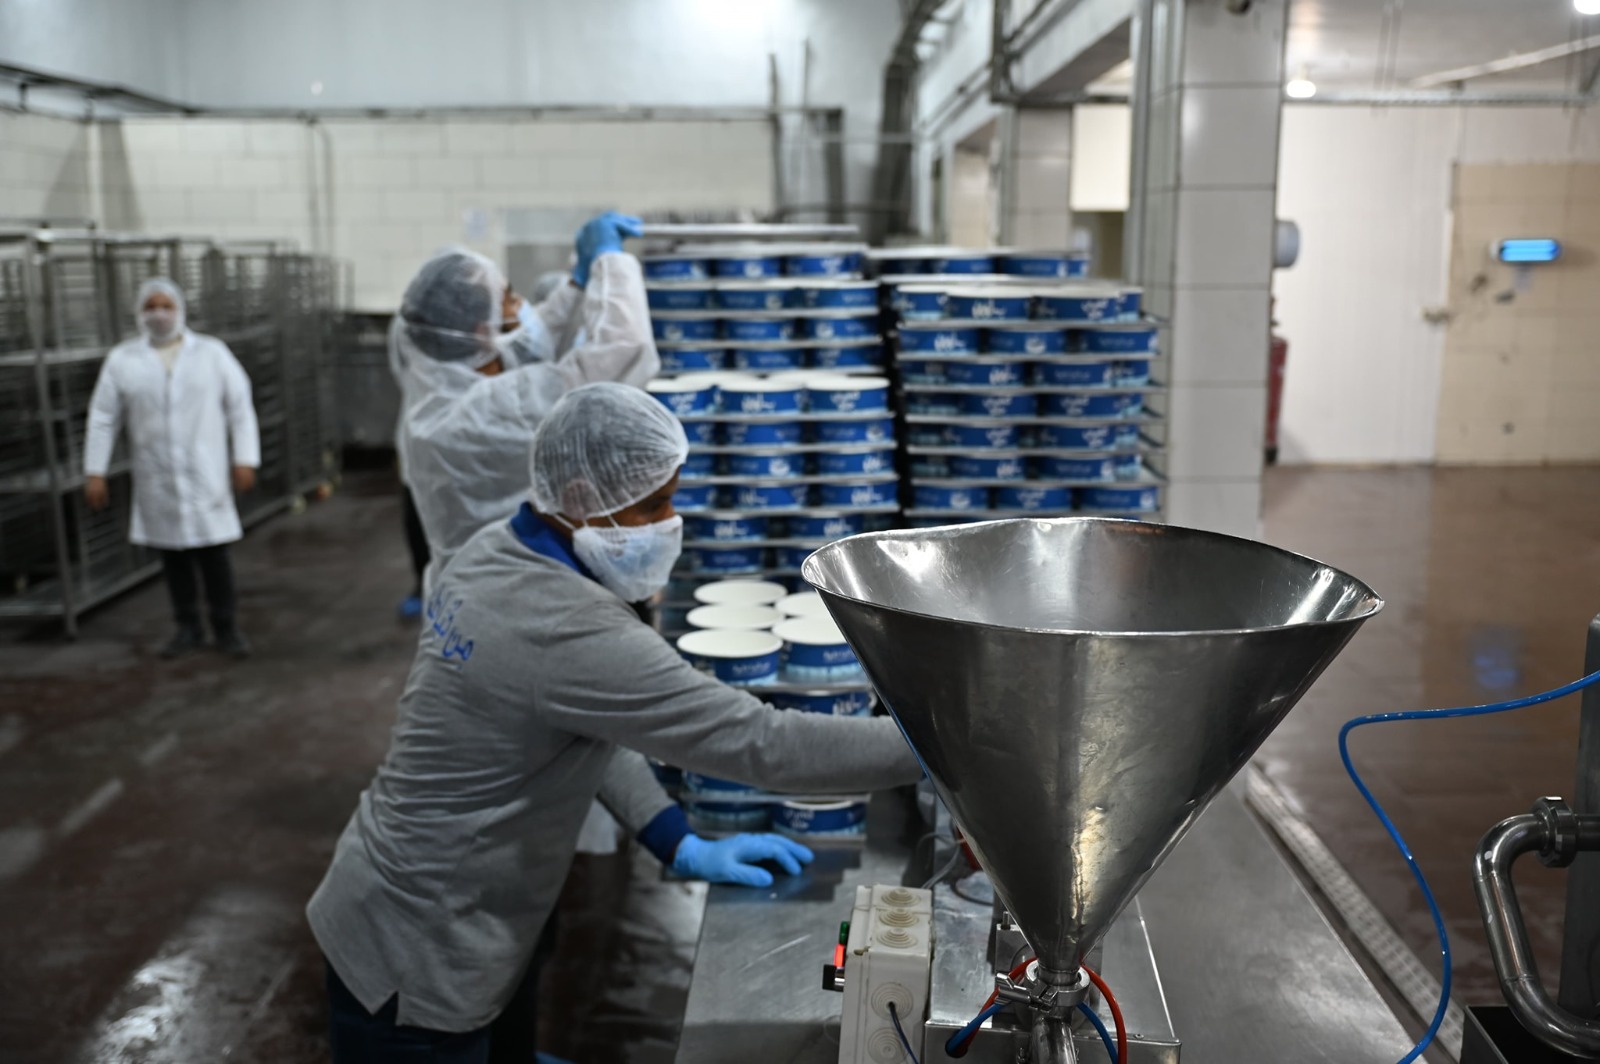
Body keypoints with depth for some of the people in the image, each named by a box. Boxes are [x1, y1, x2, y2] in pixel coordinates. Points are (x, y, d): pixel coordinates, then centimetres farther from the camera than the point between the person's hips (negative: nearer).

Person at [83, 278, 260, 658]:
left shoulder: (212, 352, 2)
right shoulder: (121, 360, 4)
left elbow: (240, 407, 2)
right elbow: (103, 418, 6)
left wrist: (245, 459, -4)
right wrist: (94, 472, 3)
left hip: (205, 474, -2)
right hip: (155, 479, 2)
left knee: (213, 550, -2)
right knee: (172, 552, 8)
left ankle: (226, 628, 10)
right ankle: (188, 628, 20)